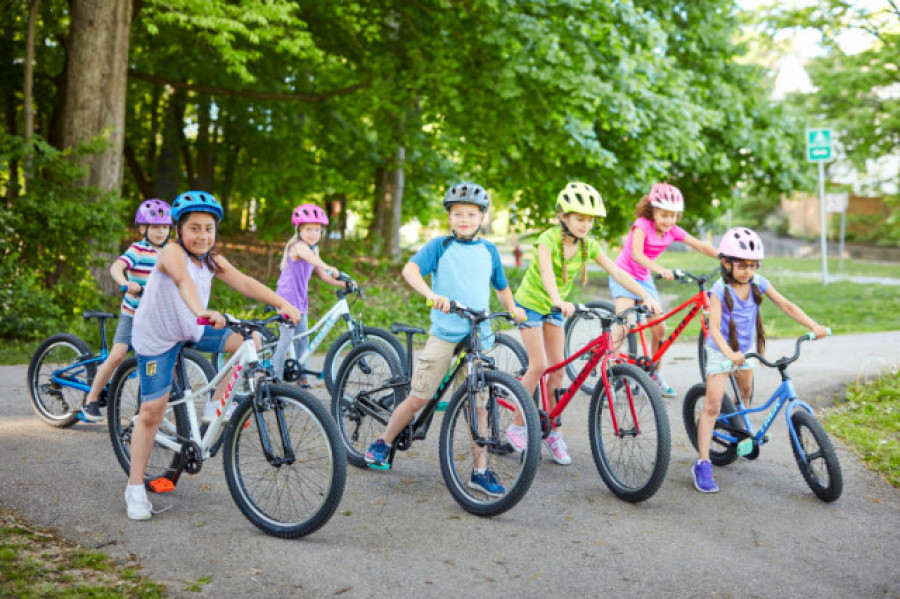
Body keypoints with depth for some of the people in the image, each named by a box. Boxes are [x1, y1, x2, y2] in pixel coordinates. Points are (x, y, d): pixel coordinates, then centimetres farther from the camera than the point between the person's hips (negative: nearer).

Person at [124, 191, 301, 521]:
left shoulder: (212, 261, -6)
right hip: (156, 337, -6)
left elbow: (244, 283, -19)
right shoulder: (172, 252, -24)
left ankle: (217, 406, 5)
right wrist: (201, 311, -65)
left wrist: (283, 304, -33)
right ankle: (135, 488, 9)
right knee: (152, 412, -5)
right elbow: (183, 280, -45)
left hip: (192, 329, 6)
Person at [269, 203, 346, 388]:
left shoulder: (313, 249, 12)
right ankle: (276, 378, 0)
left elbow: (324, 275, 13)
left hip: (300, 300, 9)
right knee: (287, 338, -8)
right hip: (287, 297, -9)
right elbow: (312, 258, -40)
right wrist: (328, 267, -58)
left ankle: (302, 379, 19)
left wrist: (344, 283, 0)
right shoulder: (298, 246, -16)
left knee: (302, 338, 11)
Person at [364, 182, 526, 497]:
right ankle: (383, 443, 22)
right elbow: (410, 269, -15)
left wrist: (513, 309, 14)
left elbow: (501, 286, 26)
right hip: (444, 334, -3)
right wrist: (431, 294, -31)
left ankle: (480, 471, 10)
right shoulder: (440, 245, 0)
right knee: (418, 399, 0)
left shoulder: (489, 250, 12)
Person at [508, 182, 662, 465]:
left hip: (554, 308, 5)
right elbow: (546, 272, -42)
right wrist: (559, 301, -60)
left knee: (558, 368, 0)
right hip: (531, 303, -5)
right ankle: (517, 426, 3)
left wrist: (646, 296, -28)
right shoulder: (549, 239, -25)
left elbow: (616, 272, -15)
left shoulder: (588, 246, -9)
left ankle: (553, 431, 11)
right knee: (538, 365, -12)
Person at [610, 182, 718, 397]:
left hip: (644, 279, 6)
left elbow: (701, 246, -7)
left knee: (659, 329, 0)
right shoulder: (643, 225, -20)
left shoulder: (673, 231, -5)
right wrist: (661, 270, -49)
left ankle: (655, 374, 20)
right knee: (624, 326, -22)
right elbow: (636, 254, -35)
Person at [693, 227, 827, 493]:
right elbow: (714, 327, -31)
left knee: (745, 394, 25)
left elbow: (786, 305, -9)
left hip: (745, 350, 6)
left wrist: (813, 325, -21)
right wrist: (729, 352, -48)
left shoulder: (758, 282, -9)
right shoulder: (720, 290, -23)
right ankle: (703, 464, -9)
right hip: (721, 352, -6)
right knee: (712, 406, -10)